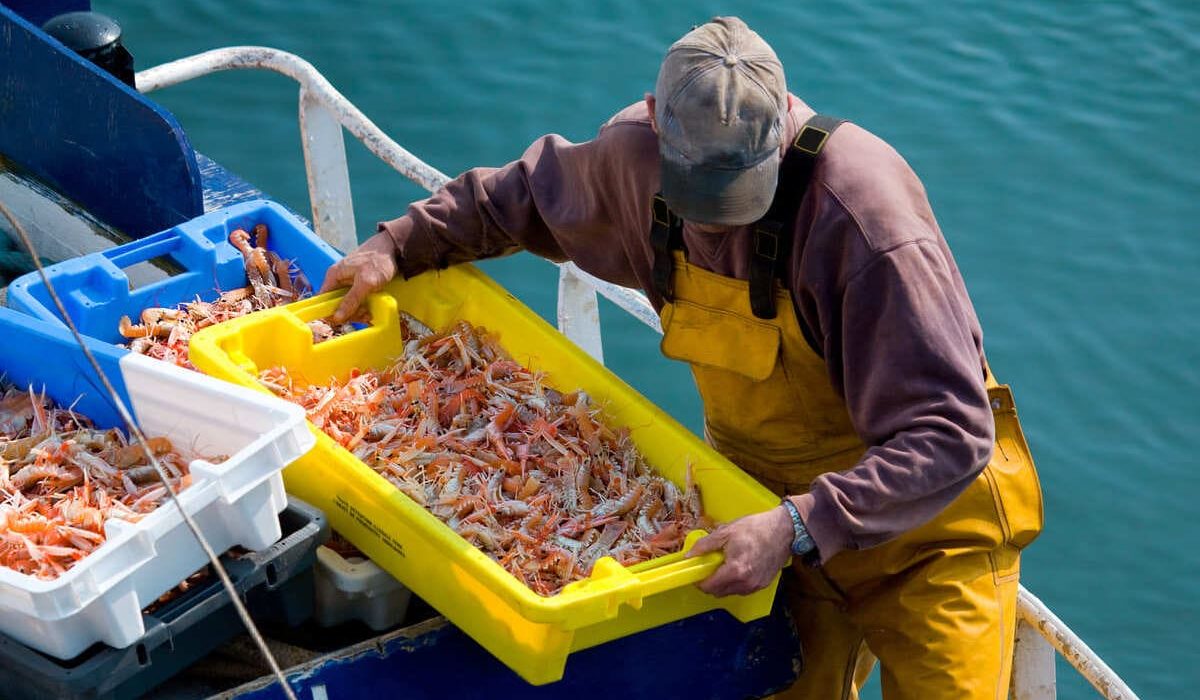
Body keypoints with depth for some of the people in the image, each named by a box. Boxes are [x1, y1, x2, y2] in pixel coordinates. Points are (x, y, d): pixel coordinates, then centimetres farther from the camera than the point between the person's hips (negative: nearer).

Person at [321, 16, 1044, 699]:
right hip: (774, 504, 5)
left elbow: (949, 435, -35)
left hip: (922, 518, -5)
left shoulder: (863, 211, -32)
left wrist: (799, 530, -44)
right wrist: (399, 244, 9)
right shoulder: (641, 155, -11)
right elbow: (535, 191, 14)